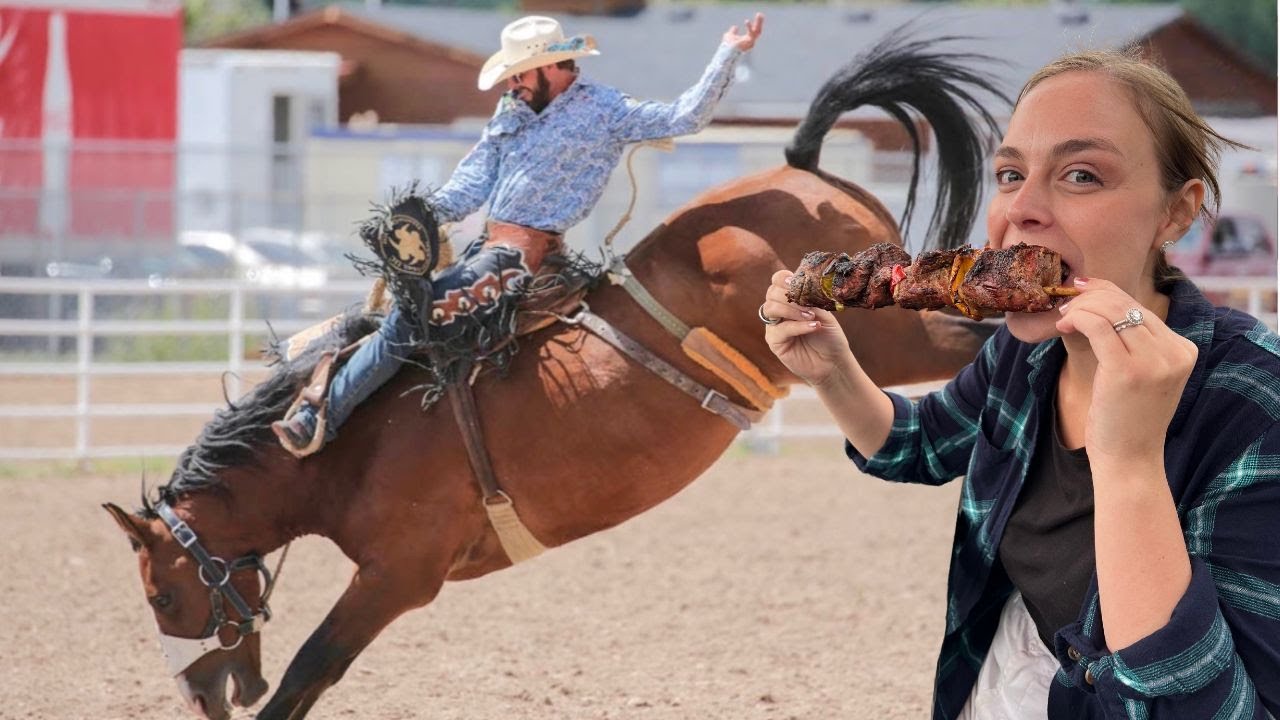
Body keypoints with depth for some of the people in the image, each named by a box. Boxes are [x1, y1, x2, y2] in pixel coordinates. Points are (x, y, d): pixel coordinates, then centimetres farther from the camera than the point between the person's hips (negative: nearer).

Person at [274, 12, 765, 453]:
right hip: (490, 246, 9)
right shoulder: (512, 111, 16)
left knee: (406, 321, -18)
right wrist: (431, 212, -8)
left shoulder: (604, 111, -4)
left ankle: (317, 423, -18)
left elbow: (686, 117, -9)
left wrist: (729, 53, -15)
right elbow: (475, 180, 11)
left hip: (522, 254, -9)